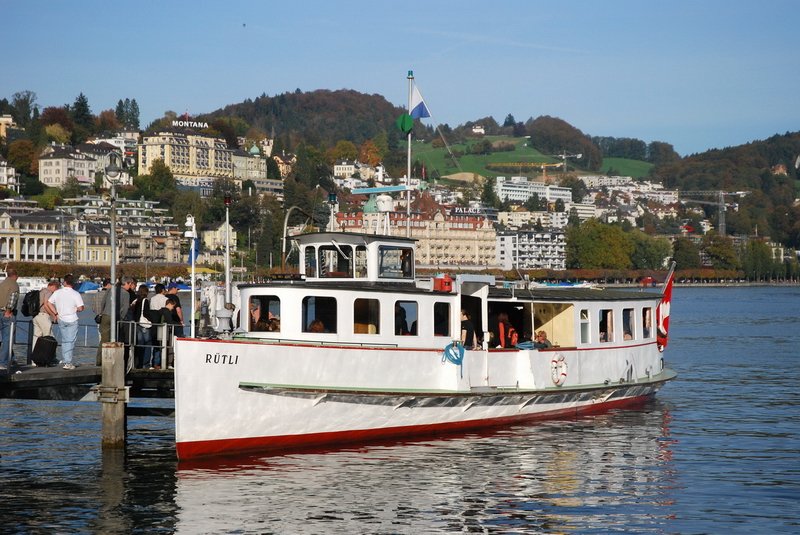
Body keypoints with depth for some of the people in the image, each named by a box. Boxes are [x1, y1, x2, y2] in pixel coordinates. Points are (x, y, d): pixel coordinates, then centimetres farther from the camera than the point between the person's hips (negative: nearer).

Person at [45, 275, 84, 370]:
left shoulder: (57, 292, 0)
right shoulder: (75, 294, -11)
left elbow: (48, 303, 2)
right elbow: (80, 308, -16)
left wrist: (55, 314, 9)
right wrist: (75, 309, 6)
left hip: (61, 320, 3)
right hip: (72, 320, -3)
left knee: (64, 341, 14)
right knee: (70, 341, 0)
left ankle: (65, 360, 13)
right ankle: (68, 363, -5)